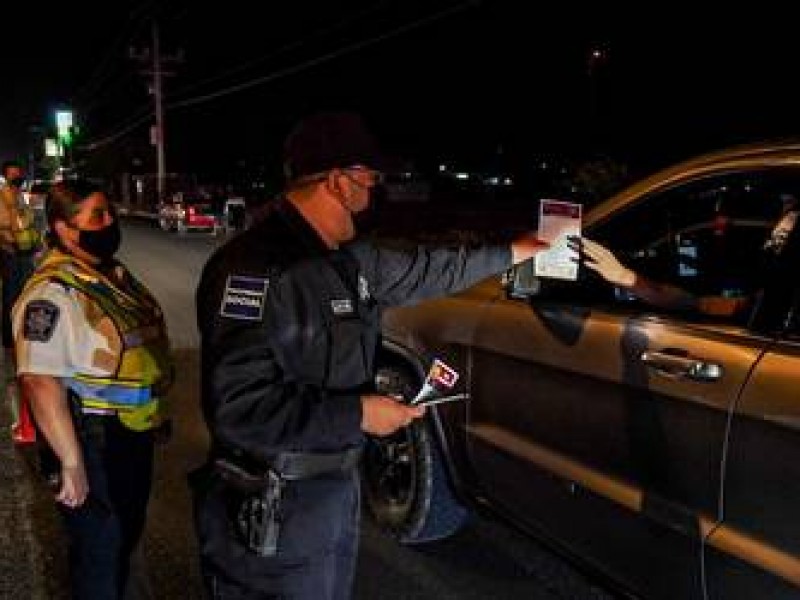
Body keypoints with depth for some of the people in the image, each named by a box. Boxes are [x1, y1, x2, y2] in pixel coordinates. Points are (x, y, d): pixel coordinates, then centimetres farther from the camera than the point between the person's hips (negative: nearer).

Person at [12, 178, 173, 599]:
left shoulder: (114, 274, 6)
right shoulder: (51, 294, -23)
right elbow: (41, 382, -30)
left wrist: (155, 407, 21)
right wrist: (71, 464, -29)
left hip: (136, 434, 9)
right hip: (94, 444, -9)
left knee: (127, 534, 26)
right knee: (99, 551, 9)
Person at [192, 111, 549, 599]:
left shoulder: (351, 258, 3)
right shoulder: (256, 267, -26)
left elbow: (427, 272, 20)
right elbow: (239, 406, -32)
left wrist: (512, 252, 27)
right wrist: (359, 413, -25)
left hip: (337, 485, 9)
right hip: (276, 511, -9)